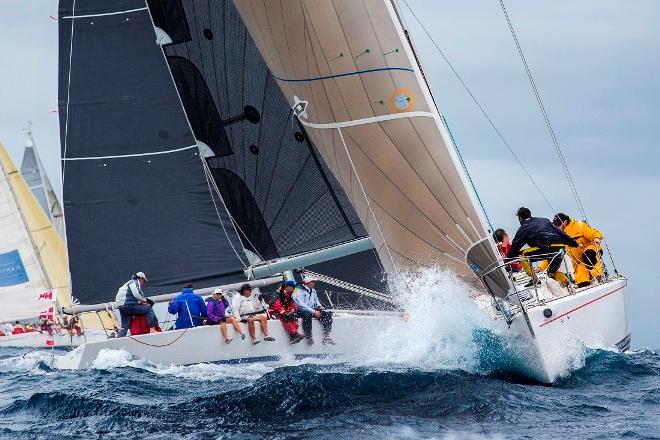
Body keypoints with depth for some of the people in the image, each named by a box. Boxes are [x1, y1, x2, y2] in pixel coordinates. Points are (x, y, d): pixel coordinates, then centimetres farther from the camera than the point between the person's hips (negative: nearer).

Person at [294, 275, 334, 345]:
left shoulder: (313, 291, 16)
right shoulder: (299, 291, -10)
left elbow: (316, 300, 31)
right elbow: (301, 305, -19)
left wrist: (319, 306, 6)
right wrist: (314, 311, -25)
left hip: (313, 310, 7)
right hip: (301, 311, -7)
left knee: (327, 313, -14)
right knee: (307, 314, -42)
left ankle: (326, 336, -17)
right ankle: (308, 337, -34)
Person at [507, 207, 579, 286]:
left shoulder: (523, 229, 13)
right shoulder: (544, 220, 28)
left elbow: (514, 247, 12)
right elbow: (560, 232, 25)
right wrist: (574, 244, 27)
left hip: (545, 249, -7)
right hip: (560, 248, 7)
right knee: (552, 272, 30)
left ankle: (533, 278, -2)